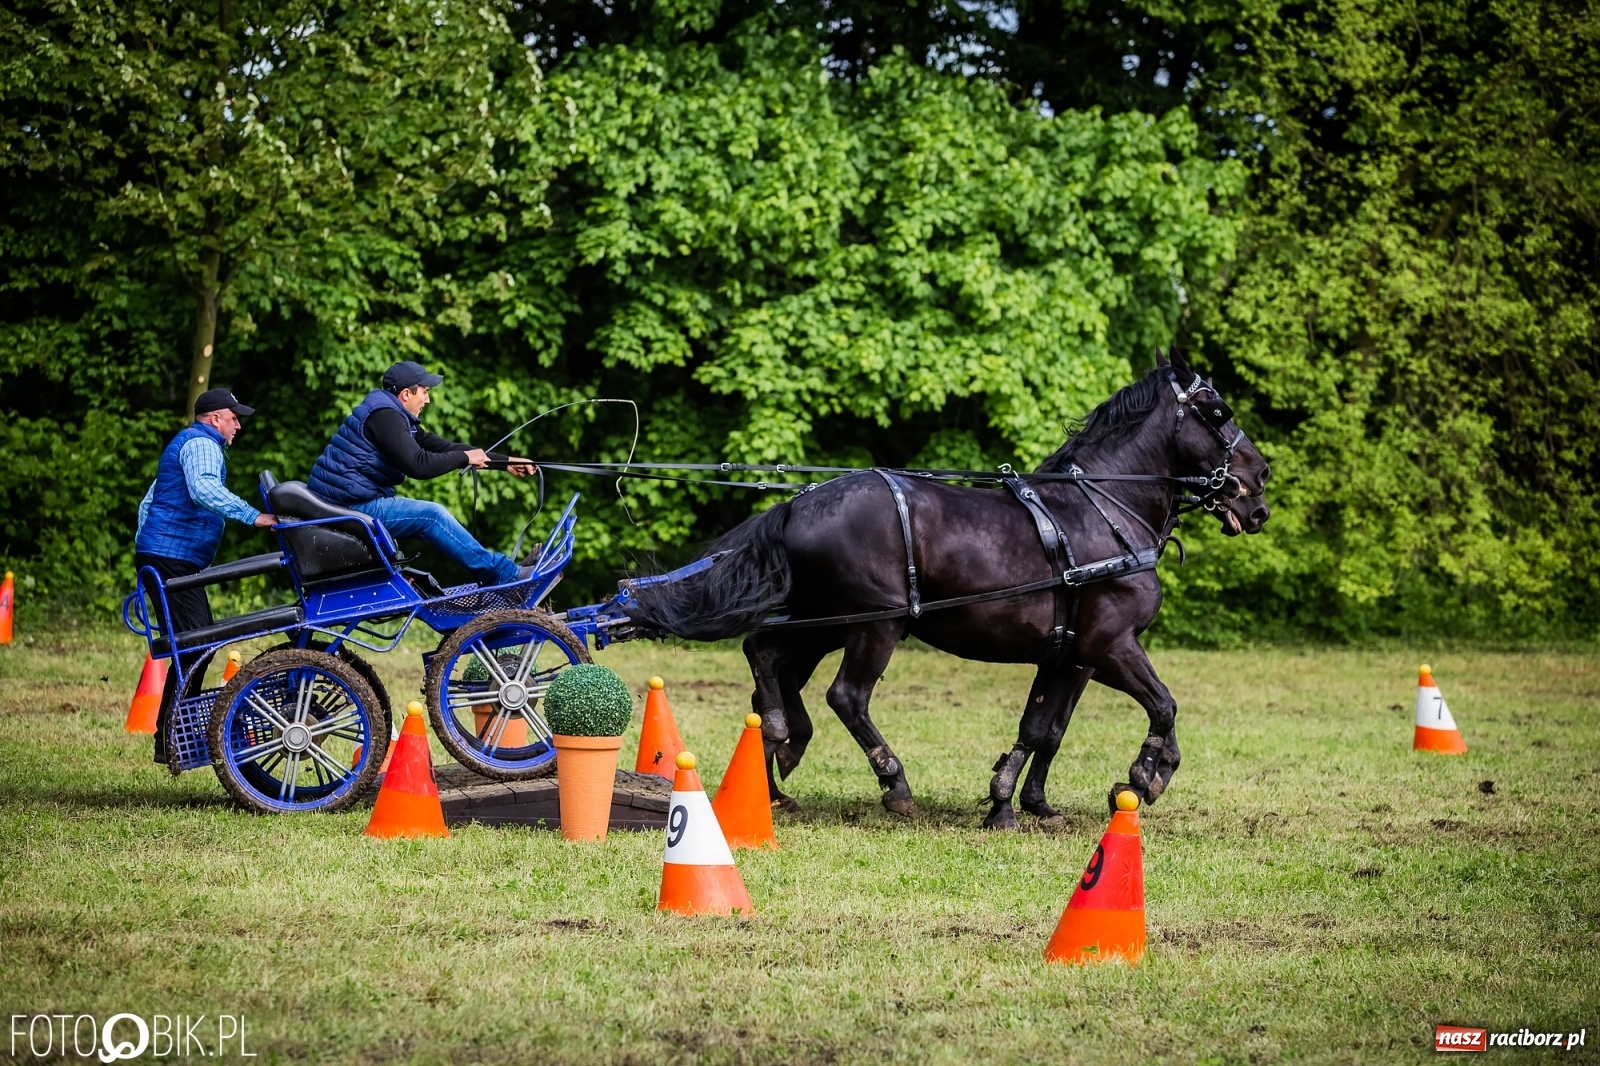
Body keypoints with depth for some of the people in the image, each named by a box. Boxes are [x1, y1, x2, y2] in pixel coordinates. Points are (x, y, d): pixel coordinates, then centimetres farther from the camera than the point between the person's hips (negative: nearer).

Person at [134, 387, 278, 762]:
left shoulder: (187, 443, 27)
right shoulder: (201, 444, -8)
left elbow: (148, 503, 34)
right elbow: (204, 488, -31)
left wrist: (146, 547, 33)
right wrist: (252, 516, -37)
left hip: (157, 557, 11)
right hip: (173, 559, -11)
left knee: (195, 647, 11)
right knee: (196, 648, -14)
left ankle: (172, 736, 13)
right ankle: (169, 741, -16)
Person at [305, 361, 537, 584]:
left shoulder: (397, 417, 17)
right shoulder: (384, 415, -16)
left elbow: (442, 447, 16)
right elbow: (418, 465, -25)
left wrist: (505, 462, 13)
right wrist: (465, 458, -11)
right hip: (352, 505, -11)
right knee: (431, 515, -14)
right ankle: (504, 575, -10)